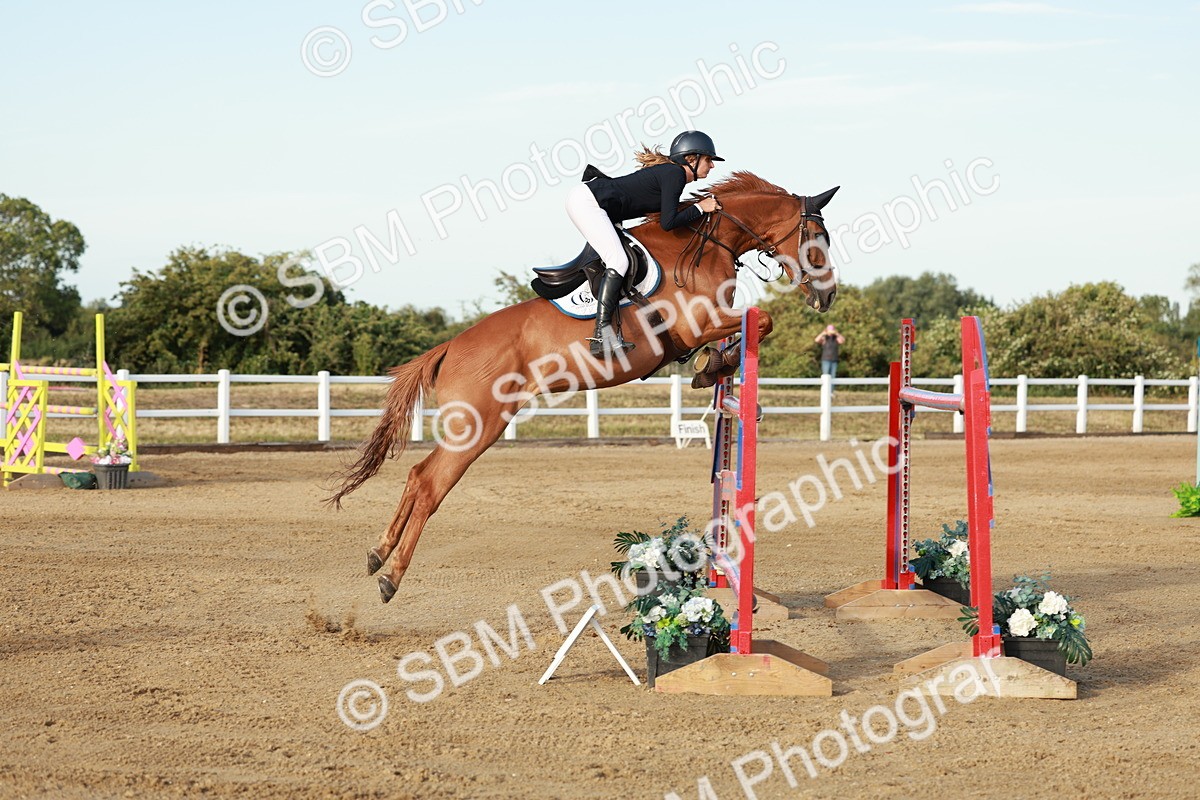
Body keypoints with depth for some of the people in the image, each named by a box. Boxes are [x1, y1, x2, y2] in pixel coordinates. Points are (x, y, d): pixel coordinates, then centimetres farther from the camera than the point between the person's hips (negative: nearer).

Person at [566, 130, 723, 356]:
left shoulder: (669, 171, 19)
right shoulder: (675, 174, -9)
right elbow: (668, 223, -16)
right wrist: (700, 208, -4)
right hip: (586, 201, -11)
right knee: (618, 261, -19)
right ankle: (602, 335, -26)